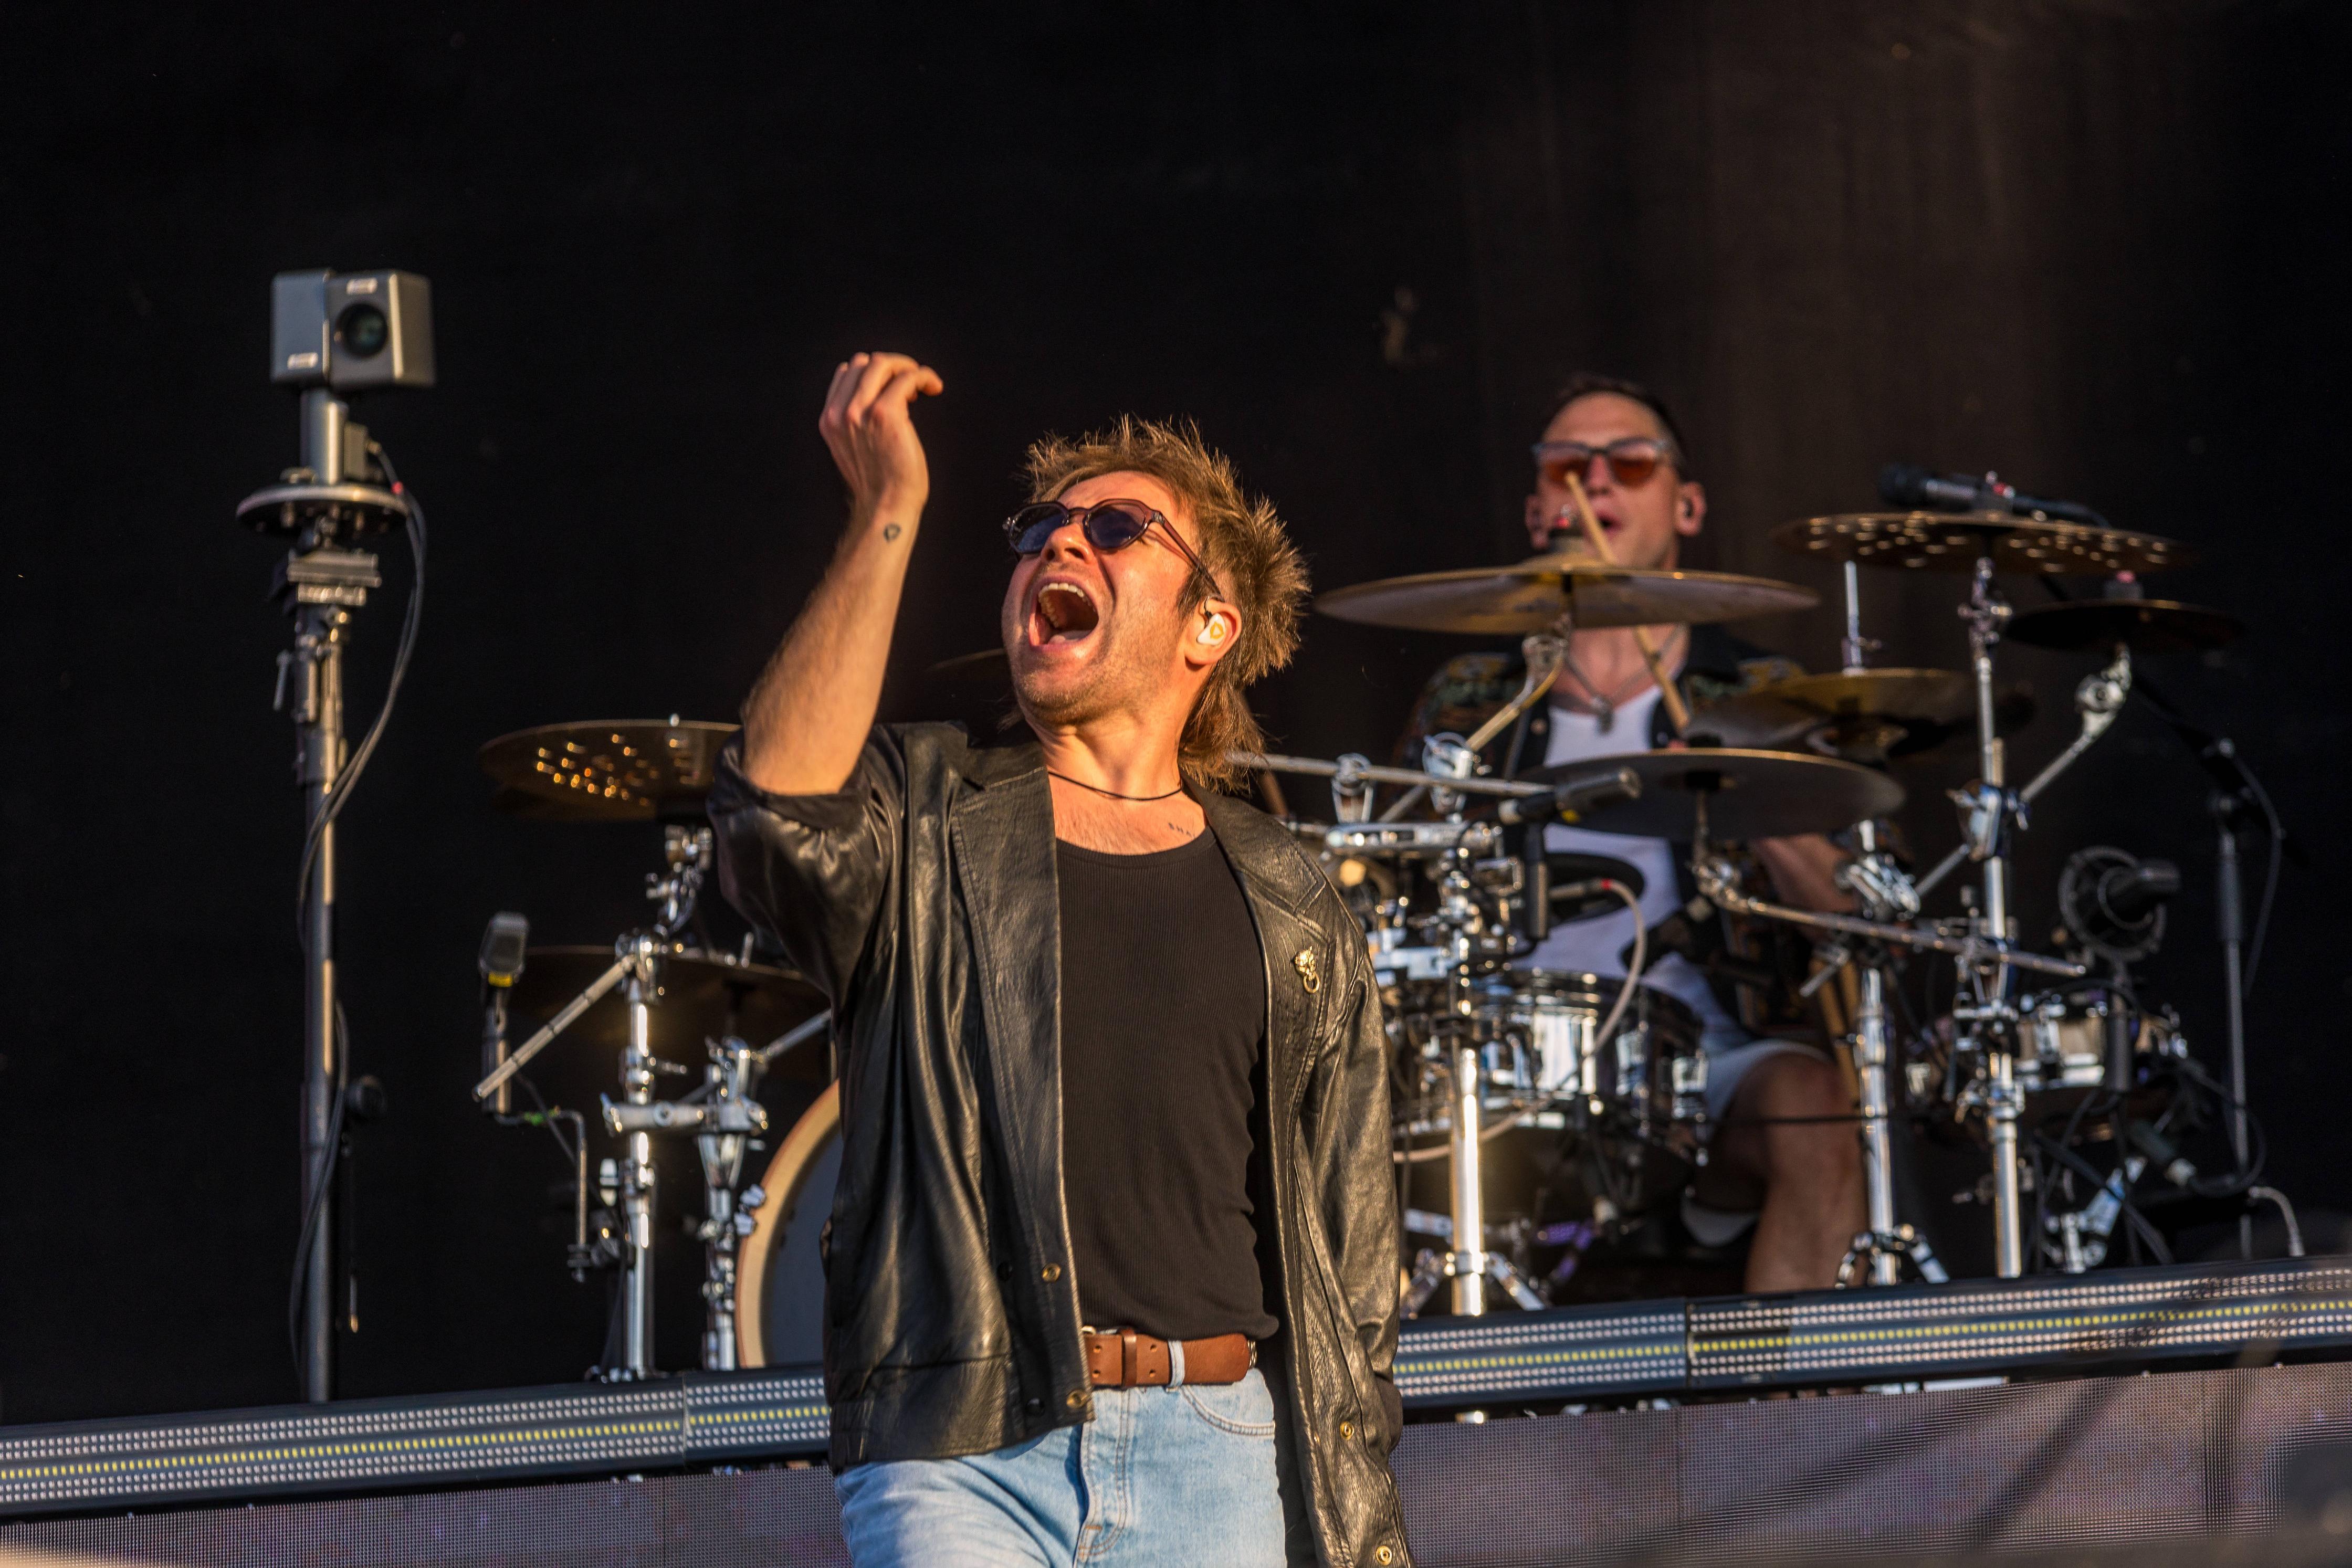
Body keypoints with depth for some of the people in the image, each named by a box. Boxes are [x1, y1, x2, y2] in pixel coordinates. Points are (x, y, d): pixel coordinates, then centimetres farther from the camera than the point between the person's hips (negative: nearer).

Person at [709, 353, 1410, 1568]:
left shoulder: (1288, 914, 14)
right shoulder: (926, 820, 10)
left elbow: (1350, 1269, 14)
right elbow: (779, 812, -16)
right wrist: (886, 517, -14)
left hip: (1214, 1465, 2)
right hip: (960, 1456, -2)